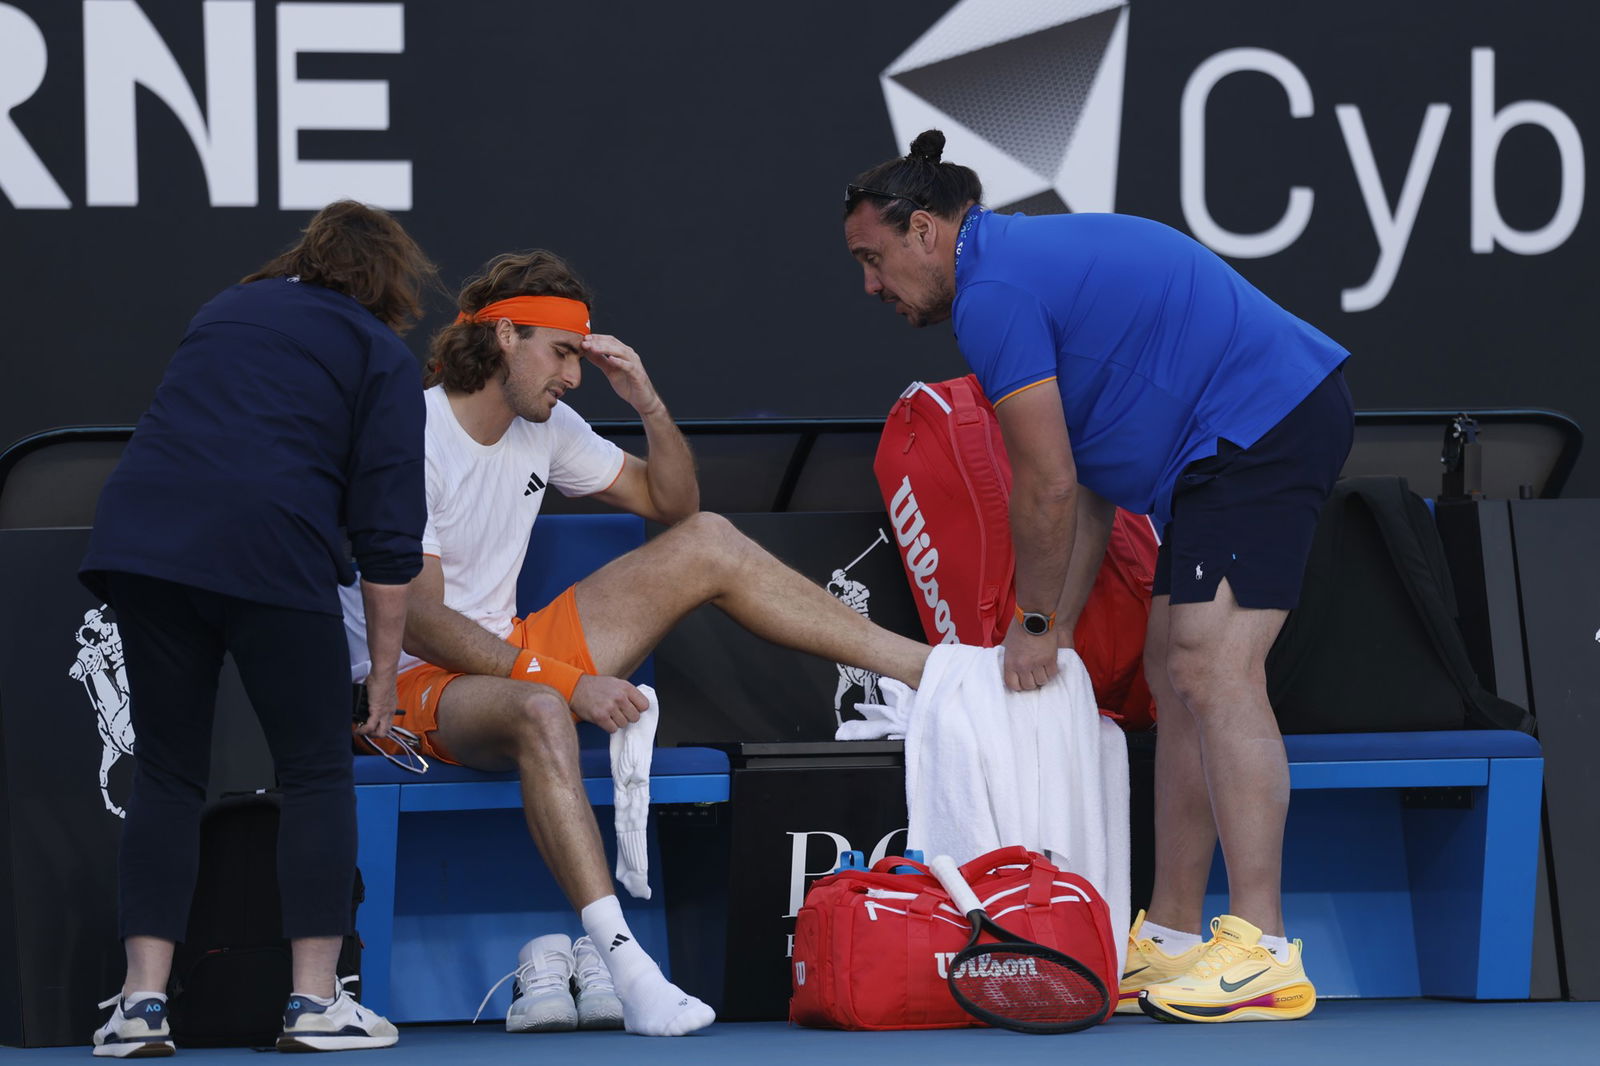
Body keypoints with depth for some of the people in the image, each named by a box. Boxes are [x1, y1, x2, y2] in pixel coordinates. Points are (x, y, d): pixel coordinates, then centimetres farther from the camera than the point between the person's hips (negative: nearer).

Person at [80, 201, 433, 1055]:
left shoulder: (227, 311, 28)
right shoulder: (382, 359, 12)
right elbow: (388, 538, 6)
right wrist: (383, 677, 11)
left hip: (139, 534, 4)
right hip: (269, 545, -4)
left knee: (166, 774, 12)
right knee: (316, 771, 9)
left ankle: (142, 1000, 3)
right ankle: (315, 1001, 4)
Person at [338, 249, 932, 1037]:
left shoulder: (545, 425, 5)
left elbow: (671, 503, 14)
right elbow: (420, 624, -24)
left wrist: (649, 404, -5)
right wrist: (565, 681, -29)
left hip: (514, 654, 8)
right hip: (416, 684, -8)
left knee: (708, 541, 2)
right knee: (540, 715, -44)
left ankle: (924, 669, 3)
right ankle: (620, 962, -52)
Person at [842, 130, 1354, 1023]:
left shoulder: (994, 294, -13)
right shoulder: (1031, 262, 20)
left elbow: (1049, 489, -11)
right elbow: (1087, 488, 22)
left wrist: (1034, 624, 3)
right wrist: (1058, 629, 20)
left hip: (1262, 423, -11)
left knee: (1214, 668, -18)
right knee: (1177, 673, 12)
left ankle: (1264, 952, -23)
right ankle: (1173, 939, 13)